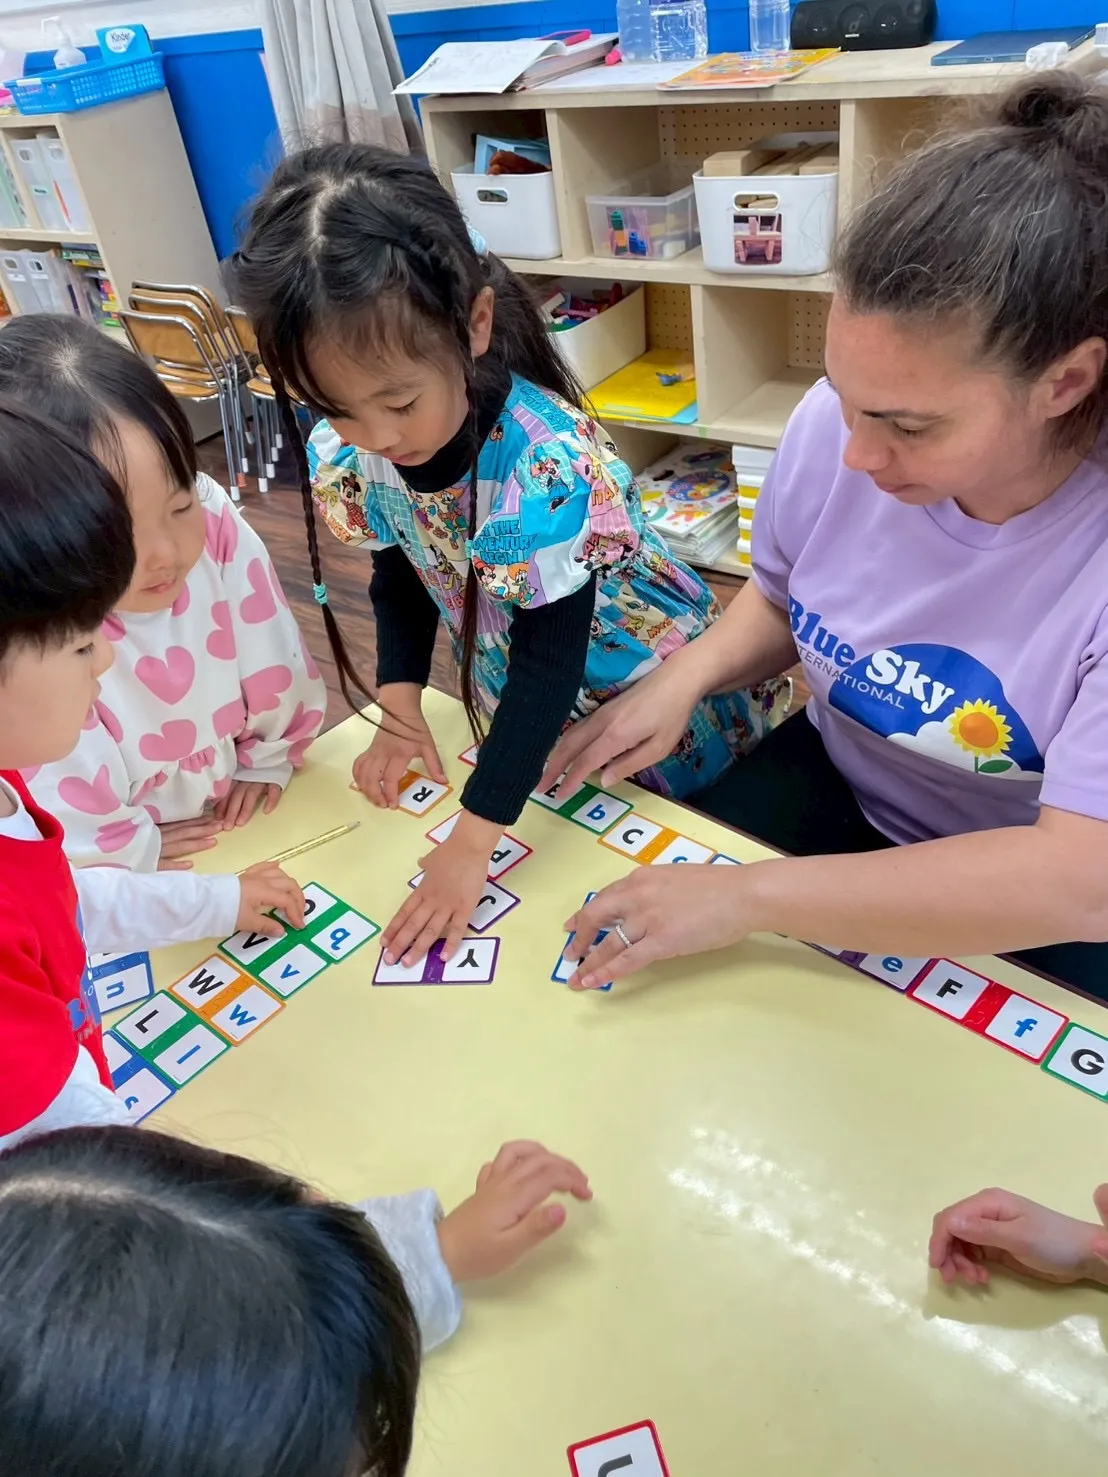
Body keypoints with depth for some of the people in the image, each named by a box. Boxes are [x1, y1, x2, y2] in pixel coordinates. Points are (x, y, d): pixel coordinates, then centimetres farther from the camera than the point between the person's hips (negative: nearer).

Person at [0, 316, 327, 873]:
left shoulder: (214, 524, -20)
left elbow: (271, 657, -5)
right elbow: (64, 813, -16)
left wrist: (269, 758, 3)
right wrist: (133, 852, -4)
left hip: (248, 811, 3)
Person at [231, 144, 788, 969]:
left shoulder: (544, 464, -36)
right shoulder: (349, 455, -16)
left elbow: (550, 659, -33)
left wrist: (473, 843, -33)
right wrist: (400, 711, -11)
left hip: (658, 706, -5)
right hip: (527, 721, 5)